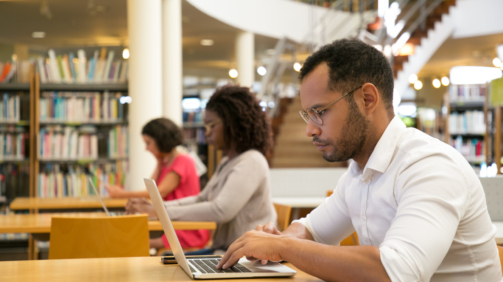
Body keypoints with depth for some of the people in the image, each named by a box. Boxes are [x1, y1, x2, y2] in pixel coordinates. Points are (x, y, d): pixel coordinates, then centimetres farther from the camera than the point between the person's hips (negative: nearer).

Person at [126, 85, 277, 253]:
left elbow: (221, 211, -25)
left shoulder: (251, 162, -15)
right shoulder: (227, 162, 19)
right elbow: (201, 199, 19)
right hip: (224, 249, 9)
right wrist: (153, 207, 5)